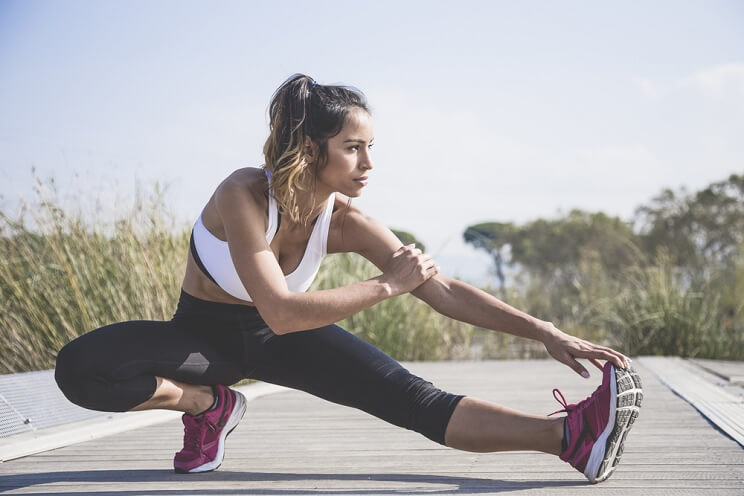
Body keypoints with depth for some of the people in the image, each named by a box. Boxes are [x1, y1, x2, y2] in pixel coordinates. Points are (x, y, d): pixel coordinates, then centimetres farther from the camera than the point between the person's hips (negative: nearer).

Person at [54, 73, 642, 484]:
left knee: (414, 399, -21)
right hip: (205, 334, -2)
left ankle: (571, 436, -35)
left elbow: (445, 291, -16)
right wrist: (386, 285, -34)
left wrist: (546, 334, -22)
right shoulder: (245, 195, -31)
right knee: (80, 367, -31)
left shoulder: (346, 222, -17)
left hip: (279, 342, 2)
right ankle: (208, 404, -12)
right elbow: (279, 311, -38)